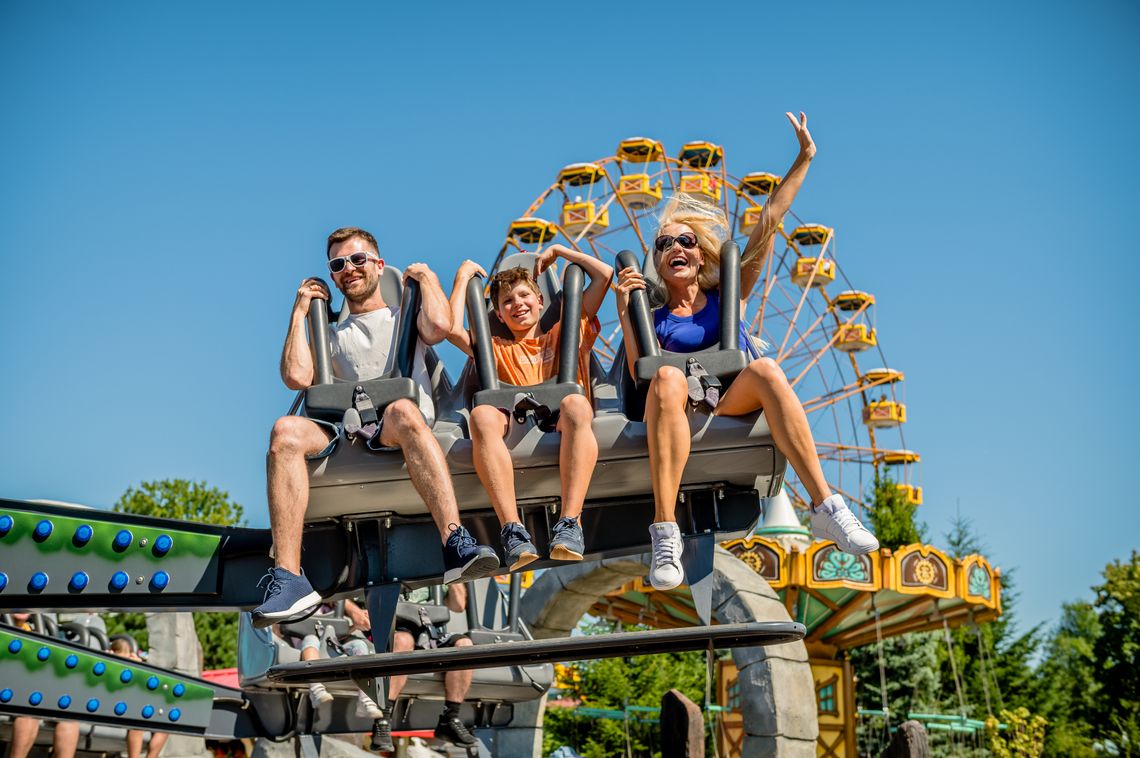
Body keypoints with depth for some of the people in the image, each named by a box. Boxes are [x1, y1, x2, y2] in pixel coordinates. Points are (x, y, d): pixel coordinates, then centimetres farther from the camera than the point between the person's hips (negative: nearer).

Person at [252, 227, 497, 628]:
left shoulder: (405, 317, 25)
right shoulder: (331, 335, 32)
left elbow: (440, 325, -1)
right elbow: (296, 377, 10)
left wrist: (427, 277, 17)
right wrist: (299, 312, 21)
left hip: (399, 431, -2)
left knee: (402, 410, -40)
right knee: (286, 431, -31)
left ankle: (456, 545, -55)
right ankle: (289, 578, -43)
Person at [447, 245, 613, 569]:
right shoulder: (497, 348, 32)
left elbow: (604, 274, 26)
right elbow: (454, 329, 12)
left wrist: (557, 251, 35)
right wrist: (463, 277, 25)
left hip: (562, 423, -1)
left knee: (575, 404, -38)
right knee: (482, 414, -34)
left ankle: (570, 522, -47)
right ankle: (512, 529, -46)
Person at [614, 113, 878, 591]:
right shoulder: (653, 318, 20)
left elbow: (768, 223, 19)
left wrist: (804, 159, 16)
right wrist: (624, 310, -1)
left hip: (734, 407, 1)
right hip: (679, 418, -1)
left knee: (764, 368, -32)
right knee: (668, 377, -36)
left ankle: (826, 508, -41)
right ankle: (665, 537, -48)